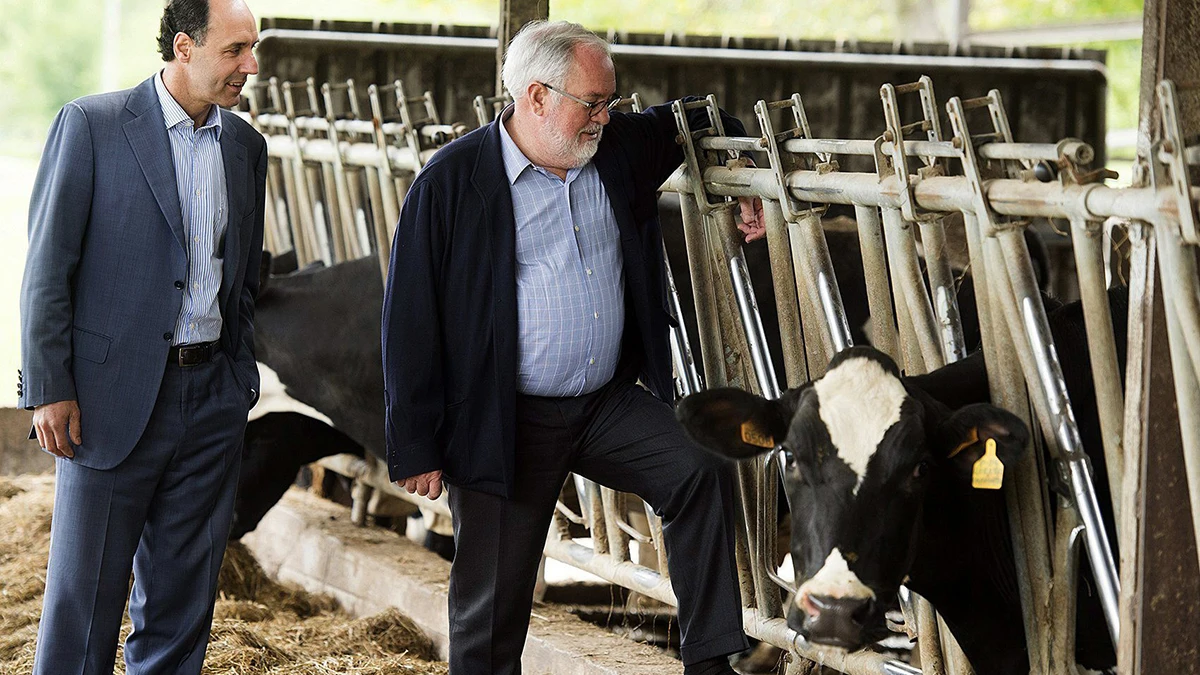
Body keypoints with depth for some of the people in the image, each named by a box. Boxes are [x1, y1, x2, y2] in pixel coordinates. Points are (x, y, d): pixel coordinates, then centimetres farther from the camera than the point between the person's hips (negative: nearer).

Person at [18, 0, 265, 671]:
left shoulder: (246, 145, 10)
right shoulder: (91, 124, -7)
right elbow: (49, 269, -7)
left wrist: (241, 384, 13)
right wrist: (49, 389, -10)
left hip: (212, 401, 5)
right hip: (116, 397, -5)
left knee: (184, 597, 10)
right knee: (86, 592, 1)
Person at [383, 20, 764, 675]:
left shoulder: (621, 149, 3)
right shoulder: (451, 180, -12)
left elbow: (691, 120, 27)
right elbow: (410, 319, -10)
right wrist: (416, 448, -11)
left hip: (608, 402, 4)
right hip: (503, 420, -4)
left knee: (701, 469, -16)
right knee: (492, 600, 2)